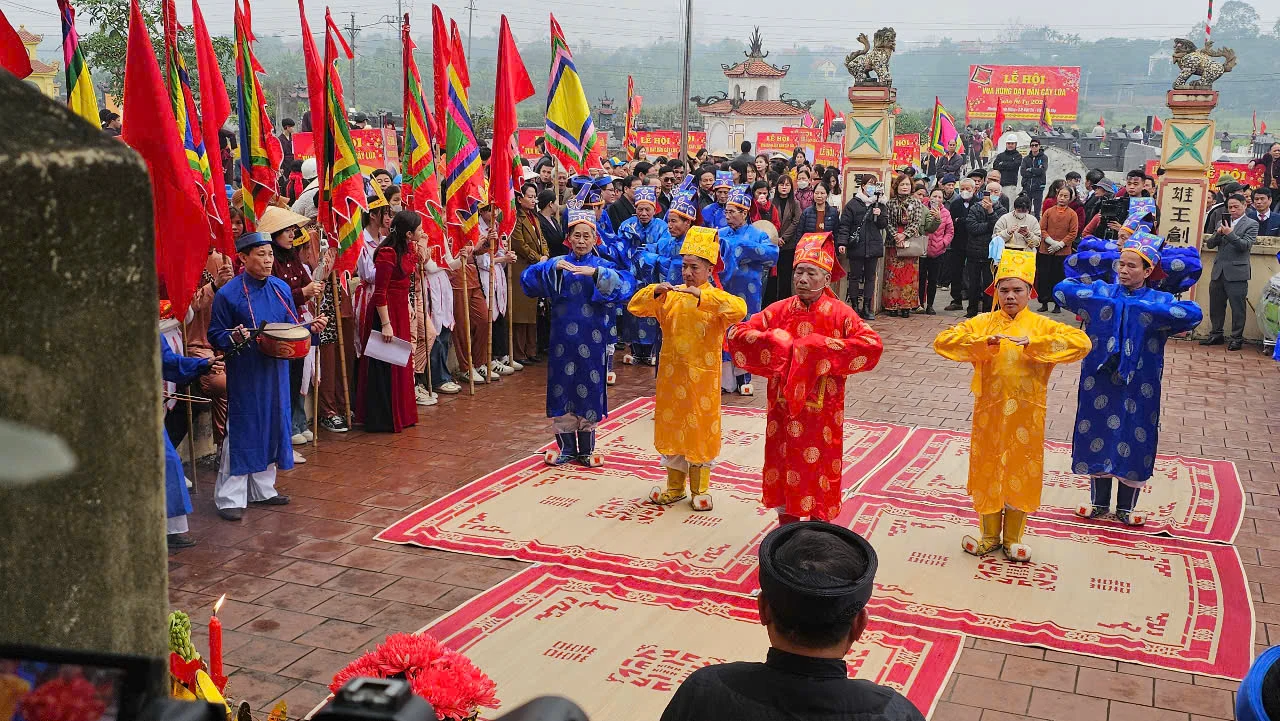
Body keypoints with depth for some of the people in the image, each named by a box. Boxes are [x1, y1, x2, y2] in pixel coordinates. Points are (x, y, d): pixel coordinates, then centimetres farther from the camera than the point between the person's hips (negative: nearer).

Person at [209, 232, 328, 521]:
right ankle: (230, 497, 8)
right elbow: (215, 335, -7)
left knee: (272, 427, 13)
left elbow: (292, 326, 14)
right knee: (242, 431, -2)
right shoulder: (228, 294, -11)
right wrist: (234, 338, -26)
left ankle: (262, 489, 28)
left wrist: (311, 327, -5)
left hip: (276, 370, 6)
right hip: (244, 374, -6)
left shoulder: (281, 288, 5)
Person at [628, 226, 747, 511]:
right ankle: (674, 487, 27)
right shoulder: (670, 296, 3)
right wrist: (654, 292, -18)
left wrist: (702, 297, -35)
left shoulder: (716, 298, -8)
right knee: (672, 428, 12)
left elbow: (739, 309, -29)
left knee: (701, 431, 6)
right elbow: (635, 307, 0)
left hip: (702, 378, -4)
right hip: (672, 375, 4)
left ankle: (700, 488, 21)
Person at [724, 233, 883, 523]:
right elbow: (737, 335, -3)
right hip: (784, 410, 3)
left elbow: (873, 345, -21)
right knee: (784, 466, 12)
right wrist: (777, 343, -17)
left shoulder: (839, 314, -8)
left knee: (819, 471, 6)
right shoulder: (779, 310, 1)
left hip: (822, 413, -3)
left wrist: (823, 349, -24)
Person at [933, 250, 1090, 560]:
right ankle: (989, 535, 26)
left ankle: (1013, 538, 24)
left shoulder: (1041, 325, -2)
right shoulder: (982, 323, 0)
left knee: (1020, 473, 8)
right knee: (987, 470, 10)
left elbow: (1081, 342, -16)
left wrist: (1032, 343, -25)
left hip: (1026, 415, -1)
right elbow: (942, 341, -10)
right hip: (989, 411, 1)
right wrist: (984, 342, -23)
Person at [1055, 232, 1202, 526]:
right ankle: (1098, 501, 29)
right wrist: (1106, 301, -12)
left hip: (1138, 388, -1)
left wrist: (1140, 308, -23)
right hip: (1099, 383, 1)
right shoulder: (1101, 291, 1)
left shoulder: (1159, 300, -4)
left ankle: (1126, 507, 26)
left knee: (1134, 441, 7)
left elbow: (1193, 314, -22)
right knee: (1097, 436, 10)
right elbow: (1062, 289, -8)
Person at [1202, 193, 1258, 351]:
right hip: (1218, 271, 5)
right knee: (1216, 305, 10)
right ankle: (1216, 335, 20)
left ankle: (1237, 338, 6)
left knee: (1237, 307, -1)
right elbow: (1209, 244, 10)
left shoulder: (1251, 224, 1)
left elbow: (1245, 245, -11)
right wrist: (1218, 233, -8)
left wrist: (1230, 234, -21)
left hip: (1236, 272, -5)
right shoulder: (1222, 223, 15)